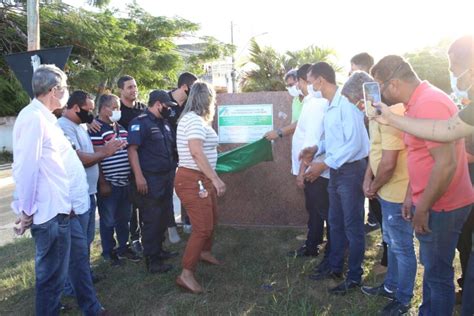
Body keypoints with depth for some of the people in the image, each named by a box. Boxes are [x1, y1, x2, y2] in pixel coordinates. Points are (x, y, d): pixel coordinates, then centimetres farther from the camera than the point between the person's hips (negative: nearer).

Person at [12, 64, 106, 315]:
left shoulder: (45, 117, 14)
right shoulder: (33, 117, -19)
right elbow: (26, 168, -23)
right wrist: (26, 211, -17)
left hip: (64, 209, 11)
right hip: (49, 213, -11)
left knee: (79, 259, 23)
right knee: (52, 275, 4)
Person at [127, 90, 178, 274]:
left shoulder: (164, 123, 15)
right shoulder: (140, 122, -11)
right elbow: (132, 150, -18)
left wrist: (173, 170, 19)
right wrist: (139, 177, -24)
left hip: (167, 177, 8)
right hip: (150, 179, -8)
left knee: (162, 217, 16)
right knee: (151, 220, -2)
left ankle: (158, 250, 30)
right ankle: (151, 260, 7)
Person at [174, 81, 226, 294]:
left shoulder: (195, 119, 15)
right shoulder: (194, 120, -18)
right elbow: (196, 152, -29)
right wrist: (216, 179, -29)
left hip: (201, 179, 11)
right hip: (193, 180, -11)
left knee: (211, 220, 24)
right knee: (203, 227, -9)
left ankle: (205, 252, 46)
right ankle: (186, 274, -3)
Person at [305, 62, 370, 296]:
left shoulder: (346, 103, -20)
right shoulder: (330, 106, 7)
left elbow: (354, 143, -24)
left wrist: (324, 164, -21)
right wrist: (316, 149, 4)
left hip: (351, 170, -9)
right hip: (336, 170, 9)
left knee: (353, 225, 4)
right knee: (335, 222, 18)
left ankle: (354, 277, 19)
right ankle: (334, 267, 34)